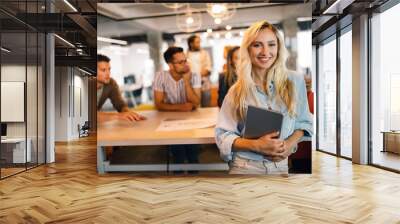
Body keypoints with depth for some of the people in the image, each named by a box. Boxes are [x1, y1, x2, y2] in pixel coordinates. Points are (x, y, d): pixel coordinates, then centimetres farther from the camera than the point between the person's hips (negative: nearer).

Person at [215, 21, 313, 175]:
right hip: (245, 167, -1)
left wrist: (291, 142, -10)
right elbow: (222, 134, -5)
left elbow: (304, 122, 9)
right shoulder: (237, 90, -4)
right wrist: (256, 145, -19)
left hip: (282, 166, 2)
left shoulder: (295, 81, -1)